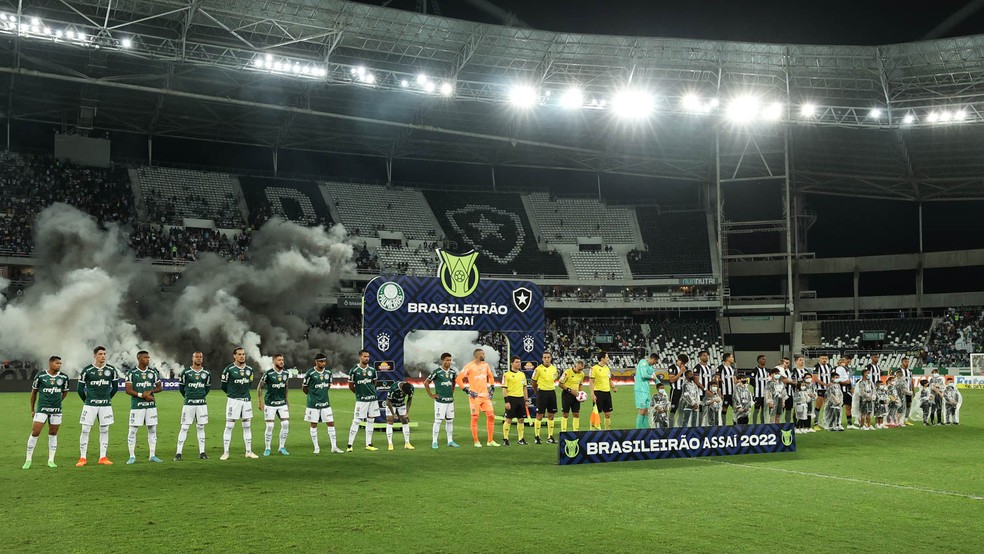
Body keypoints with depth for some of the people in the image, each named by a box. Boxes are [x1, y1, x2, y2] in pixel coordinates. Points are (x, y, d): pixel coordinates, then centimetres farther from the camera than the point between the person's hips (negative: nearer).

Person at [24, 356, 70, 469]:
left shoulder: (63, 377, 2)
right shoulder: (40, 376, -4)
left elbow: (65, 392, 18)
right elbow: (34, 392, 6)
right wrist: (32, 409, 10)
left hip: (56, 410, 3)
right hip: (42, 409, -2)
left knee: (53, 434, 7)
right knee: (35, 433, -7)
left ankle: (51, 460, 15)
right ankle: (28, 460, 3)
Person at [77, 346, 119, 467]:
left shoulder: (111, 370, 4)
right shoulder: (87, 370, -3)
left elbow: (115, 387, 15)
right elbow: (80, 389, 5)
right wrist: (87, 401, 9)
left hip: (106, 405, 3)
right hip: (90, 405, -2)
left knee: (104, 430, 5)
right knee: (85, 430, -4)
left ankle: (103, 457, 11)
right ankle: (82, 458, 3)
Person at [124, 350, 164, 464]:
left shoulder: (153, 372, 8)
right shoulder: (132, 373, -3)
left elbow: (160, 387, 12)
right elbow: (128, 390, -6)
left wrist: (150, 391, -7)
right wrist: (142, 395, -14)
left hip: (151, 405, 3)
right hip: (136, 405, -3)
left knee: (152, 429, 5)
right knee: (133, 430, -2)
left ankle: (152, 455, 13)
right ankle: (132, 456, 6)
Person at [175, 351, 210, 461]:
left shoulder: (206, 373, 5)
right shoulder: (186, 372, -3)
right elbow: (181, 387, 8)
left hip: (202, 404, 3)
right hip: (188, 404, -3)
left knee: (200, 427, 7)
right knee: (184, 428, -3)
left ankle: (202, 452, 12)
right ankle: (178, 453, -1)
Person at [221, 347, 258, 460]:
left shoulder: (249, 369, 8)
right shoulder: (229, 369, -7)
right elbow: (224, 386, 1)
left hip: (246, 400, 5)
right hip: (233, 400, -5)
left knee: (247, 426, 8)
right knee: (229, 426, -2)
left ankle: (249, 451, 15)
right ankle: (225, 452, 3)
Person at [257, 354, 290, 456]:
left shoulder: (285, 373, 5)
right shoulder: (268, 374, -10)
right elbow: (259, 388, -1)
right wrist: (260, 403, -4)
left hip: (282, 403, 4)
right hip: (270, 404, -4)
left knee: (286, 424, -5)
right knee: (269, 426, -4)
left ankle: (282, 447, 9)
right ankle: (267, 449, 12)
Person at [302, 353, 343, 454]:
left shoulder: (328, 373, 4)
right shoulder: (310, 373, -11)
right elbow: (304, 387, 1)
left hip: (325, 403, 4)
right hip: (313, 404, -4)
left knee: (331, 423, 1)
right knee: (314, 425, 4)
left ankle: (334, 447, 6)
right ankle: (316, 447, 13)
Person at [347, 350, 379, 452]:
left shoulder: (372, 370, 5)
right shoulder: (354, 371, -6)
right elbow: (351, 386, 3)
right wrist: (359, 393, 9)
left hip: (373, 398, 5)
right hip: (361, 400, -5)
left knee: (370, 421, 9)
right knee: (356, 421, -6)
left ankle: (368, 444, 17)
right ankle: (350, 445, -1)